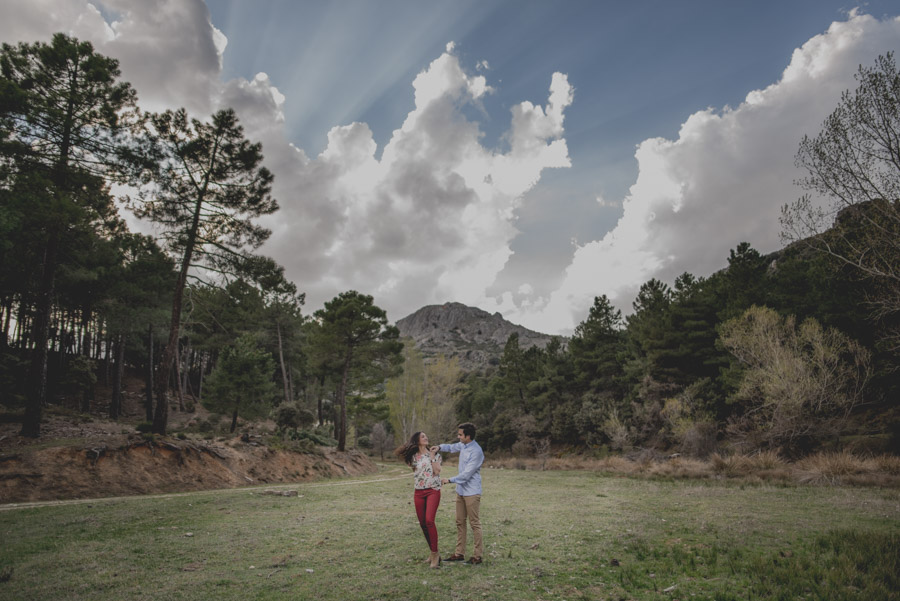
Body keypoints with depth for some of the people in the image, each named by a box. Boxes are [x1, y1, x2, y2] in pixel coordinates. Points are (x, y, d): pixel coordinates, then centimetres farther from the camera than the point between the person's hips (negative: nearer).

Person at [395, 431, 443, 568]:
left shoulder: (435, 454, 4)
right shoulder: (414, 456, 9)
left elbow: (437, 471, -7)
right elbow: (415, 473, 6)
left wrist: (432, 456, -7)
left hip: (433, 490, -3)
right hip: (419, 492, 3)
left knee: (429, 520, -19)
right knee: (422, 523, 5)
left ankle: (435, 553, -12)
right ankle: (432, 552, 20)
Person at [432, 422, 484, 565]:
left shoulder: (476, 452, -23)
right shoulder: (463, 445, 3)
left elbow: (467, 474, -23)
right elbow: (452, 447, 24)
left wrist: (450, 480, -15)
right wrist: (440, 447, 3)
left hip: (471, 492, -9)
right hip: (460, 490, 9)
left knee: (474, 523, 0)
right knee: (460, 522, 13)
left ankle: (478, 555, 9)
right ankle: (459, 553, 22)